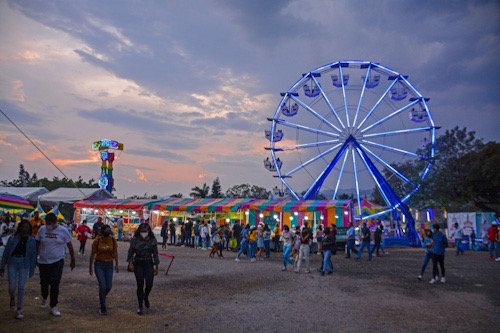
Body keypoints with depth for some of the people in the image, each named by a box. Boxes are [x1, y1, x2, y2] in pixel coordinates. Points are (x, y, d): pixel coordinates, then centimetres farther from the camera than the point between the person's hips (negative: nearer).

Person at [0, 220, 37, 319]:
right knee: (12, 287, 0)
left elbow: (33, 256, 4)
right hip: (12, 264, 0)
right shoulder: (13, 239, -4)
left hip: (24, 265, 0)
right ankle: (12, 298, 37)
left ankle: (19, 310, 13)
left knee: (21, 287, 1)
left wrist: (32, 270, 5)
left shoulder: (32, 241, -2)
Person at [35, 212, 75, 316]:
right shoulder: (42, 229, -3)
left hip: (57, 261, -2)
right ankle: (44, 298, 45)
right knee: (44, 282, 14)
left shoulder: (63, 231, -8)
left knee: (55, 284, -5)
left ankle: (53, 307, 6)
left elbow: (69, 246, 1)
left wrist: (72, 260, 3)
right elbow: (37, 244, 8)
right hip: (43, 261, 3)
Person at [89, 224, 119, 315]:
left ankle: (102, 298, 38)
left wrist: (116, 264, -1)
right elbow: (93, 254, -2)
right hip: (99, 264, -2)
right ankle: (103, 308, 2)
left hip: (109, 264, 3)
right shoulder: (97, 240, -11)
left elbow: (115, 252, 4)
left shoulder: (113, 240, -6)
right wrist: (90, 267, 2)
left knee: (109, 286, 3)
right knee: (102, 286, -12)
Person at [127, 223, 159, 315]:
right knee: (140, 285, -4)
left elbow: (155, 254, 6)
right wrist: (130, 263, -11)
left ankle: (146, 297, 25)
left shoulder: (152, 240, 1)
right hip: (138, 264, -1)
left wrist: (156, 266, 5)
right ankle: (140, 307, 10)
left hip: (149, 264, 1)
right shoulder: (135, 240, -1)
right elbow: (130, 252, 3)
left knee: (149, 284, -9)